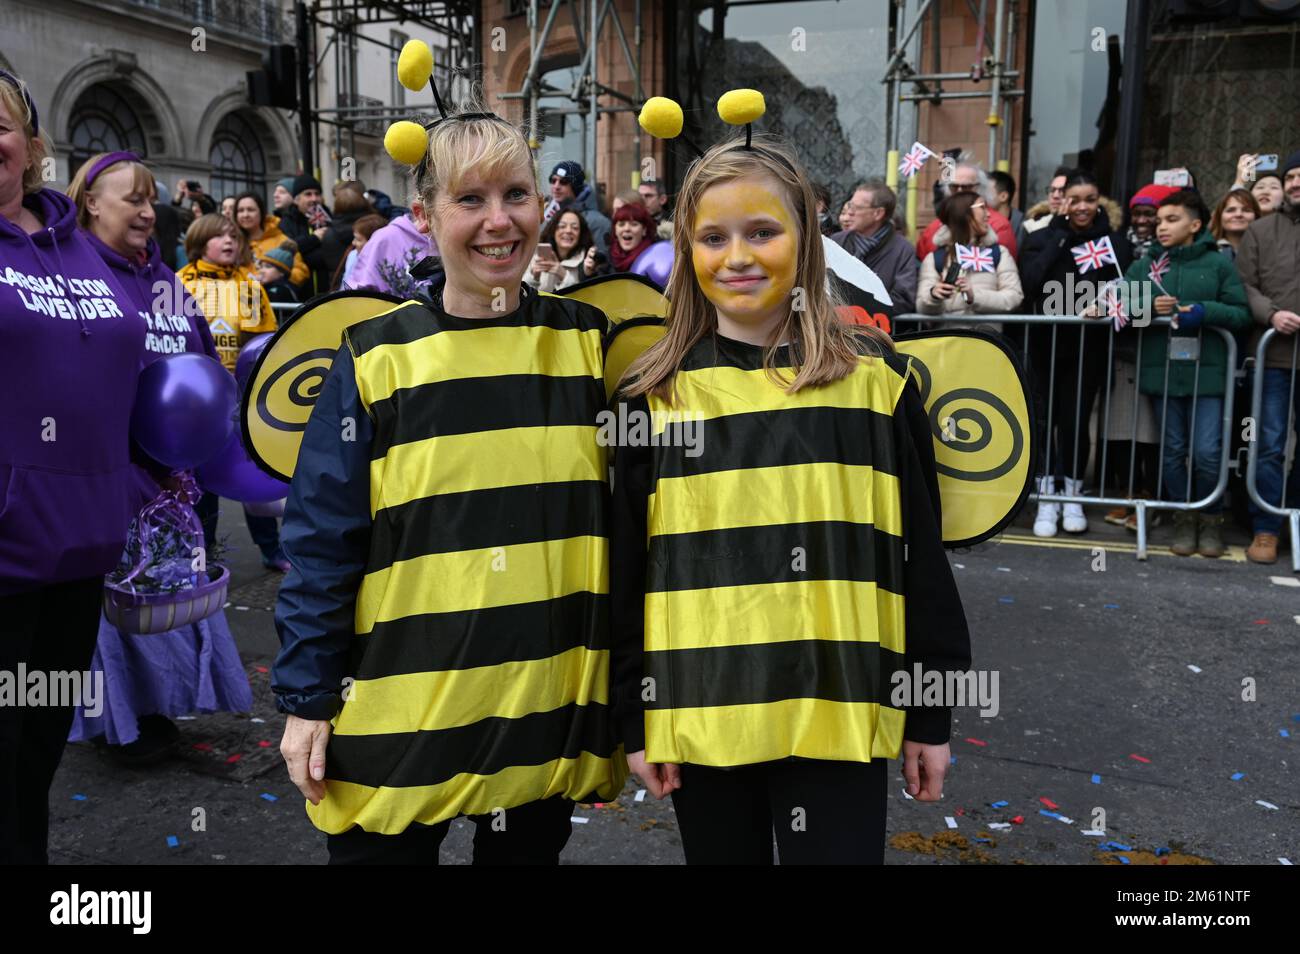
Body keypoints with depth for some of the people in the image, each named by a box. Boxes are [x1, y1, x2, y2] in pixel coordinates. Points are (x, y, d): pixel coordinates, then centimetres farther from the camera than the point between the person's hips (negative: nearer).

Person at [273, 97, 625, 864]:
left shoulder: (588, 344, 1)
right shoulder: (376, 359, -4)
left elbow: (624, 523, 5)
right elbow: (323, 541, -2)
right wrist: (306, 699, -2)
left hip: (552, 715, 2)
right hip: (399, 718, -1)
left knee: (530, 849, 17)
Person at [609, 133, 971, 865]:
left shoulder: (876, 379, 0)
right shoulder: (655, 393, 1)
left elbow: (921, 556, 2)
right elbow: (629, 570, 3)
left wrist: (932, 711, 3)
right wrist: (634, 715, 2)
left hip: (838, 714, -1)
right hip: (702, 714, 1)